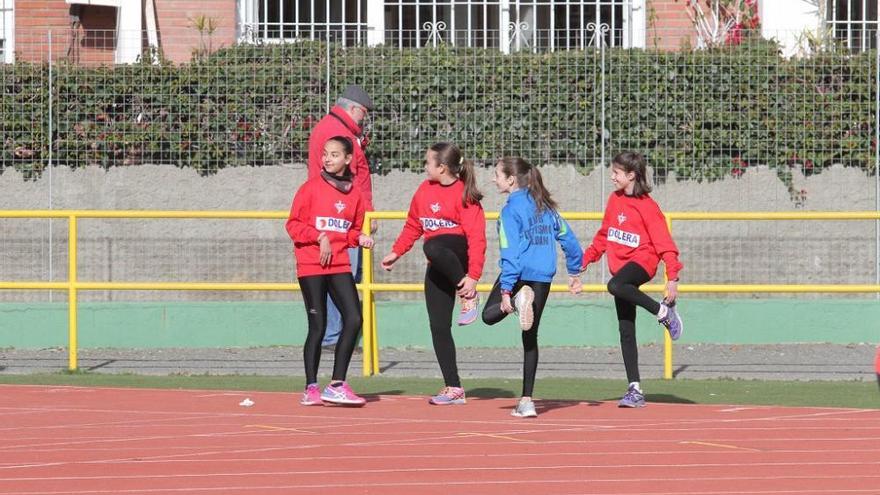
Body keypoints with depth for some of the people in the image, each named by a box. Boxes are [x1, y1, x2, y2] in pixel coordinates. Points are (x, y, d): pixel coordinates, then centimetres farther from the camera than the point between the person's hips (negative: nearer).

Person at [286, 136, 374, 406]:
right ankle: (311, 389, 8)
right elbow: (293, 224, -4)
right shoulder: (311, 188, -3)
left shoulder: (354, 193, 9)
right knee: (318, 326, -2)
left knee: (354, 319, -8)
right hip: (311, 267, -4)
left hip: (339, 265, 4)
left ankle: (337, 385, -2)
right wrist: (319, 236, -15)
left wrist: (359, 238, -1)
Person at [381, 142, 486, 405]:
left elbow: (476, 237, -18)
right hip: (438, 269, 7)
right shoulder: (425, 190, 8)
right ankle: (453, 388, 4)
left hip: (459, 253, -7)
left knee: (433, 247, -40)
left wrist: (472, 276, -25)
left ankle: (467, 295, -20)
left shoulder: (464, 195, -12)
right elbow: (413, 226, 21)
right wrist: (396, 253, 13)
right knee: (439, 327, -1)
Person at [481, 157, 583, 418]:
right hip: (543, 278, 6)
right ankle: (527, 401, 5)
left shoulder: (511, 209, -11)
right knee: (530, 338, 11)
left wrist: (506, 290, -19)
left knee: (489, 315, 17)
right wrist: (574, 272, 26)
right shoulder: (545, 206, 9)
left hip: (519, 275, -6)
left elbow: (511, 252, -17)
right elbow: (569, 239, 14)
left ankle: (518, 301, -17)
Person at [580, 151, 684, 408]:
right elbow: (604, 234, 21)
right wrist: (586, 258, 16)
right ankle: (635, 390, 5)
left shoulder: (647, 206, -11)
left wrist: (672, 277, -21)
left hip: (641, 261, -7)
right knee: (625, 331, 3)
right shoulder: (615, 200, 10)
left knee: (615, 286, -39)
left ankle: (663, 310, -19)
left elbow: (664, 242, -14)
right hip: (621, 266, 7)